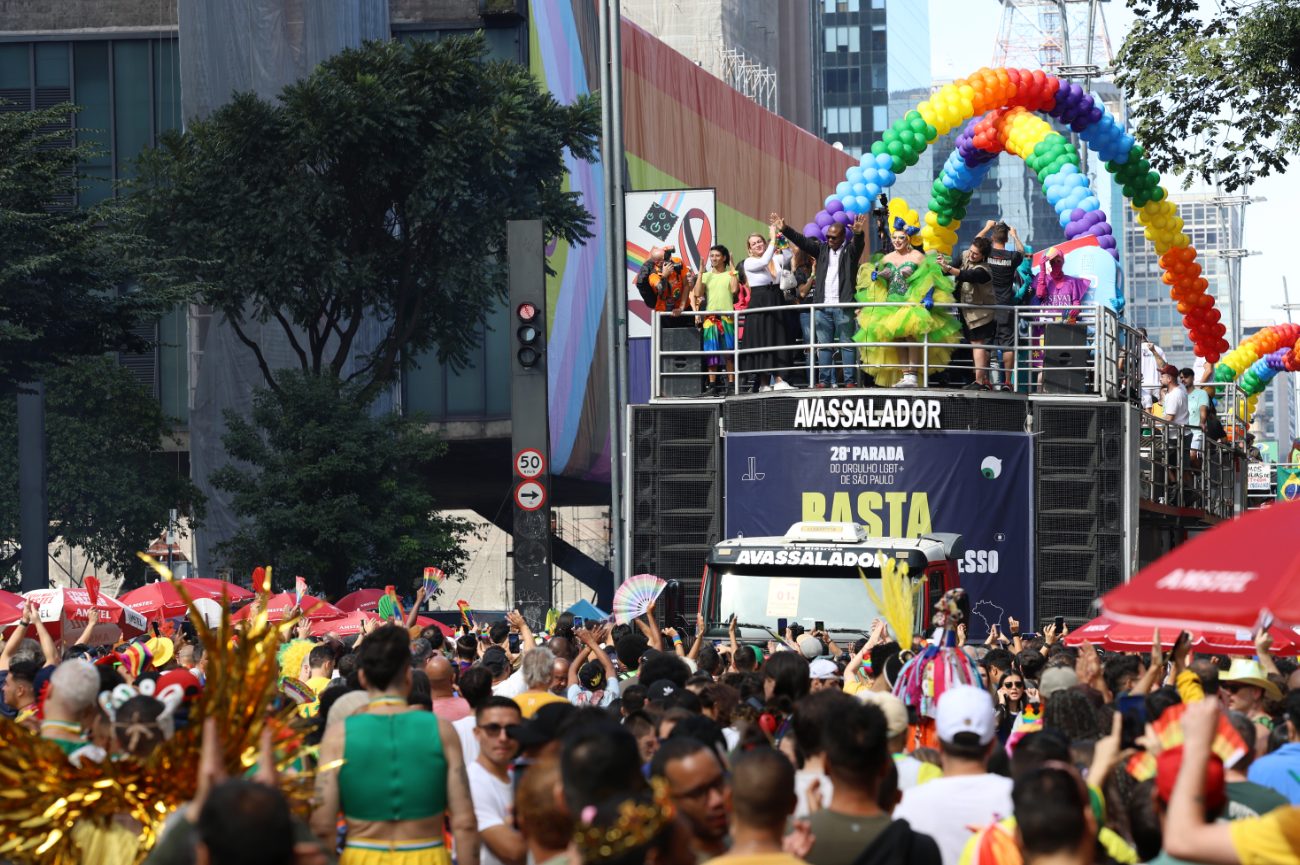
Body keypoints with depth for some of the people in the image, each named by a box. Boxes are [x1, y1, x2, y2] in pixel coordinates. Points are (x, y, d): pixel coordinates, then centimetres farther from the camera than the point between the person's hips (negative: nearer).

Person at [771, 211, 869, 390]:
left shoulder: (850, 250, 2)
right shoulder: (822, 249, 14)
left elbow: (858, 244, -18)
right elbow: (802, 241, 8)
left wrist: (858, 233, -40)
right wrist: (784, 229, -4)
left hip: (843, 306, -4)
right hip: (822, 306, 4)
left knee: (847, 344, -2)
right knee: (824, 345, 6)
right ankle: (824, 380, 9)